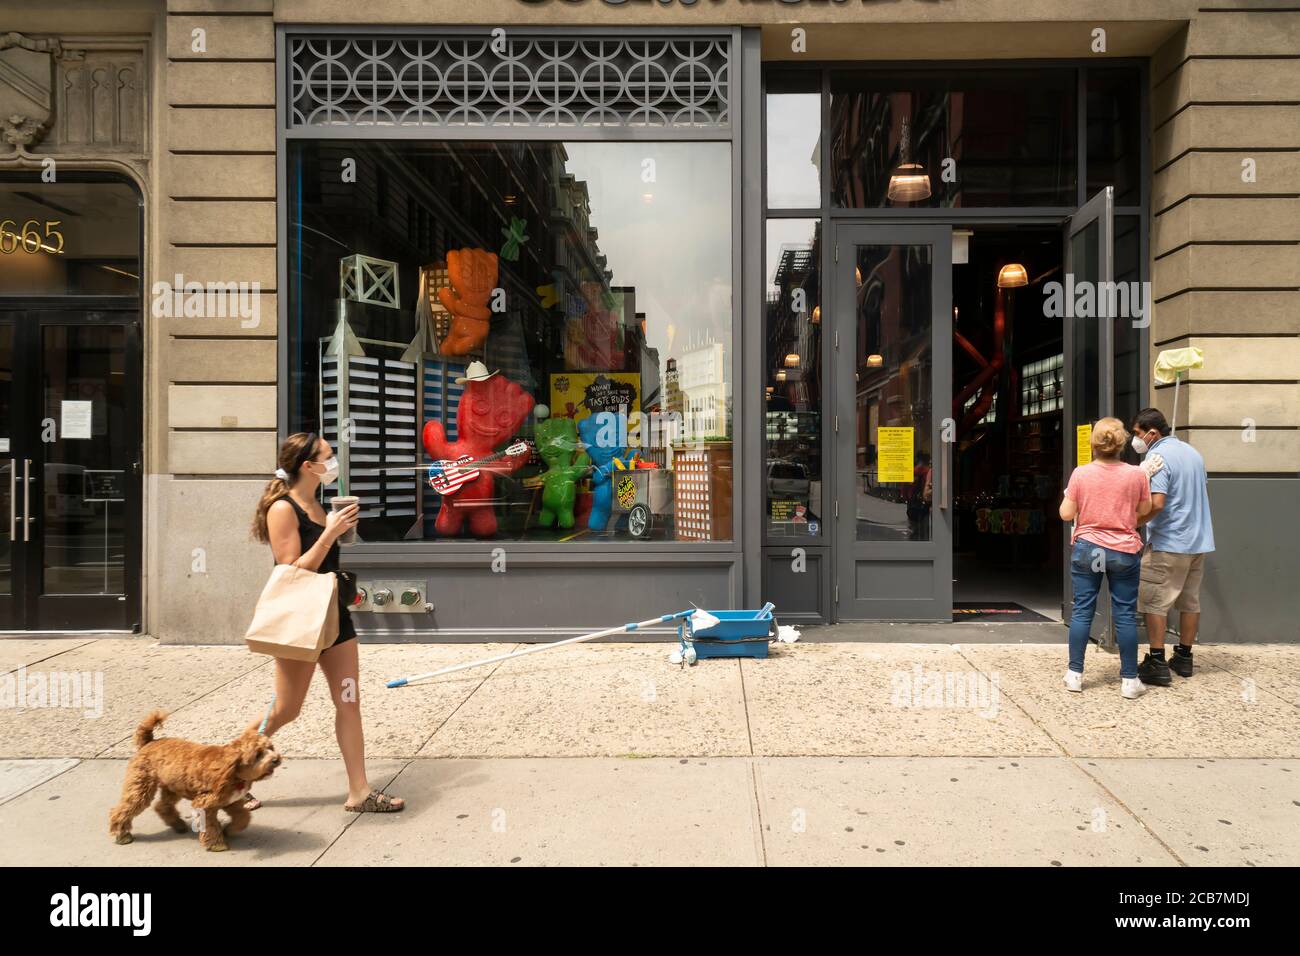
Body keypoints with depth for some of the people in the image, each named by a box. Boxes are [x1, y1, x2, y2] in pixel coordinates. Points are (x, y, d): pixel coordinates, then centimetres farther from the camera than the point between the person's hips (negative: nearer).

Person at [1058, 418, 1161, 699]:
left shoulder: (1080, 473, -8)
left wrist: (1068, 495, 14)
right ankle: (1129, 679, 12)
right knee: (1125, 614, 6)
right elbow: (1144, 509, 7)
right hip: (1124, 552, 0)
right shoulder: (1137, 474, -7)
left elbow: (1066, 514, -4)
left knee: (1082, 610, 7)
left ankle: (1075, 674, 13)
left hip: (1086, 549, 1)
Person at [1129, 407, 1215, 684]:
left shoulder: (1157, 457, -15)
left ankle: (1157, 664, -3)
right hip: (1199, 540, 9)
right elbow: (1204, 493, 24)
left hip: (1168, 543, -9)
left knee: (1155, 602, -3)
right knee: (1190, 600, 15)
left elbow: (1156, 504, -25)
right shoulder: (1192, 452, 13)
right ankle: (1184, 657, 24)